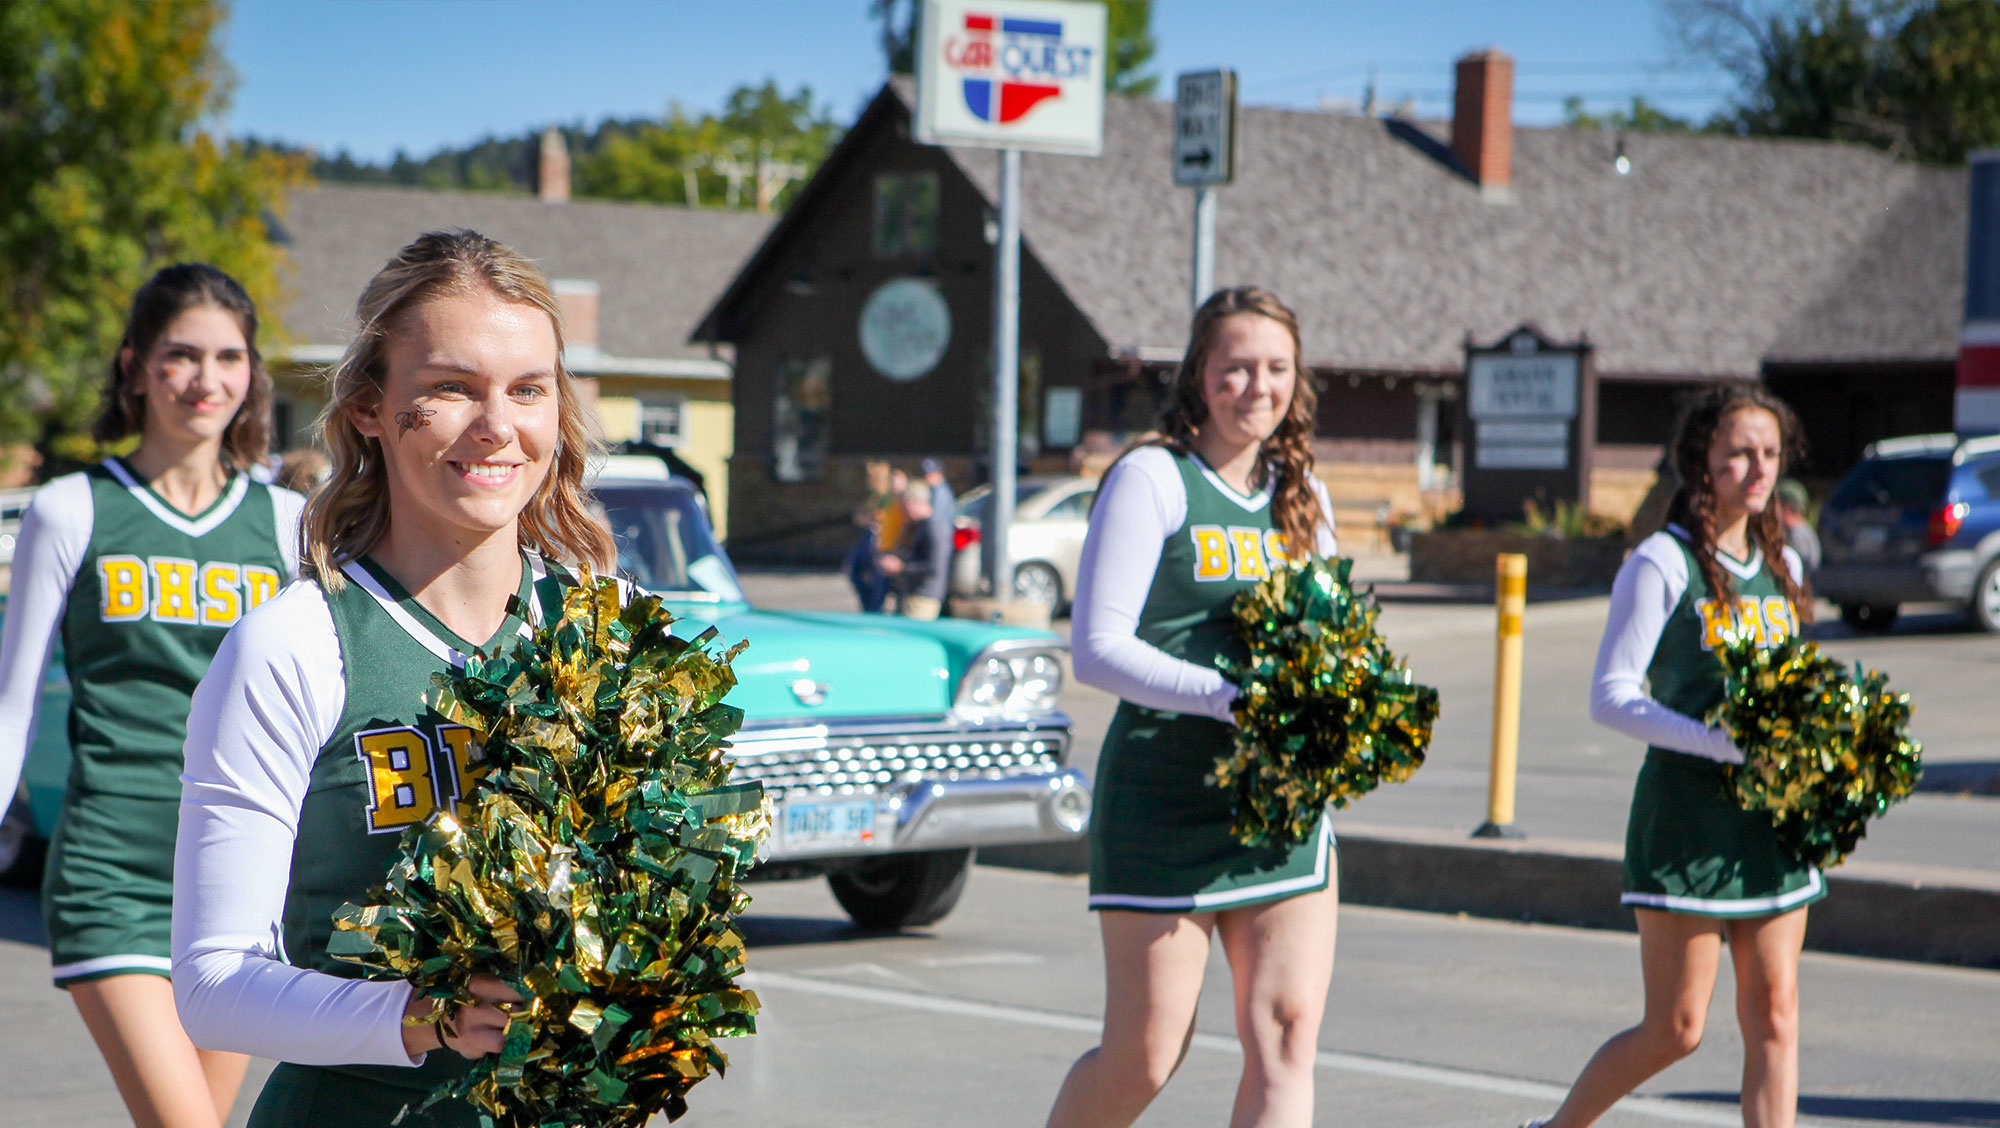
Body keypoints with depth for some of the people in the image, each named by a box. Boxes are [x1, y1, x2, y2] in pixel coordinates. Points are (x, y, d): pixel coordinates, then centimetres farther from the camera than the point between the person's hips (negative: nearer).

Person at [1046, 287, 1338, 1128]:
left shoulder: (1301, 494, 13)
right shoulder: (1151, 479, -5)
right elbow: (1097, 649, -12)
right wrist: (1229, 699, -23)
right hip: (1164, 798, -5)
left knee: (1286, 1034, -5)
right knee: (1146, 1054, 0)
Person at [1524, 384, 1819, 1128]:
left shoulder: (1782, 565, 12)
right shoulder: (1662, 564, -8)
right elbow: (1611, 696, -13)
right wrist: (1723, 744, -24)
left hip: (1770, 816, 6)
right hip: (1684, 812, -6)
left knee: (1774, 1015, 1)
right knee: (1675, 1028, 0)